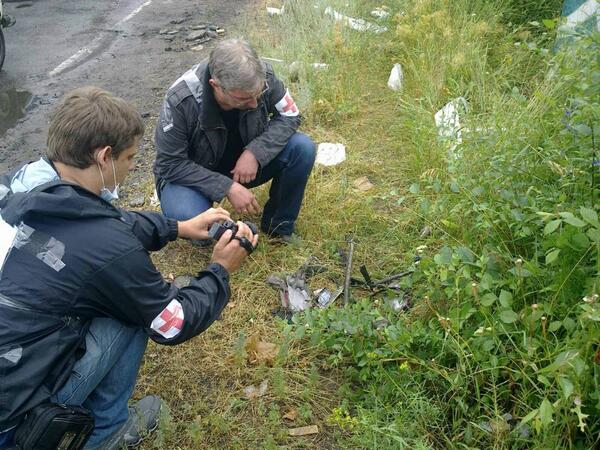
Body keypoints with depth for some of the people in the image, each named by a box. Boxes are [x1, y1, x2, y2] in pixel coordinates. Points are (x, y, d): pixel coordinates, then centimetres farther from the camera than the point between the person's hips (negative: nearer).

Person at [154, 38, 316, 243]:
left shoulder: (262, 76, -23)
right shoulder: (180, 101, -31)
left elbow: (289, 116, -10)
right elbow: (172, 164, -22)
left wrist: (255, 152, -27)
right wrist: (227, 187, -31)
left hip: (247, 163, 4)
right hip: (195, 175, -3)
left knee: (303, 148, -21)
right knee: (187, 218, -37)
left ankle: (279, 225, 1)